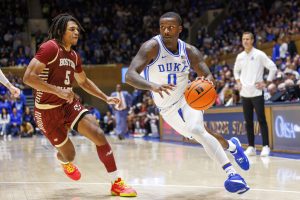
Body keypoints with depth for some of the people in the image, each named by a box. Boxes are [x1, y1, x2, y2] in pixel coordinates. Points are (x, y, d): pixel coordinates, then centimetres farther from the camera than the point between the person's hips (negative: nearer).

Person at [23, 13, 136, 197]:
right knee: (69, 155, 3)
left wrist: (106, 98, 18)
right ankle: (64, 161, 45)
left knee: (99, 135, -13)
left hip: (69, 104, 7)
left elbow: (84, 81, 25)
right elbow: (28, 77, -25)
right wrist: (57, 90, -29)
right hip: (47, 110, -6)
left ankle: (116, 183, -5)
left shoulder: (74, 56, 8)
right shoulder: (51, 47, -17)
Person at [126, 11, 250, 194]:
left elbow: (208, 75, -8)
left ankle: (232, 173, -28)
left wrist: (208, 81, -34)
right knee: (200, 134, 13)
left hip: (187, 98, 0)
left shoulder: (189, 51, -13)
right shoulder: (152, 47, -23)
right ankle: (231, 146, 45)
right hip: (167, 108, 1)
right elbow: (130, 75, -35)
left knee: (196, 130, -29)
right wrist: (152, 85, -55)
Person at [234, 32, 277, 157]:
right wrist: (238, 82, 12)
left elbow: (273, 68, -6)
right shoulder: (240, 56, 10)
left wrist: (266, 83, -9)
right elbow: (236, 70, 27)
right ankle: (251, 147, 12)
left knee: (261, 120, -6)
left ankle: (266, 147, -2)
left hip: (257, 93, -5)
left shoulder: (259, 55, -6)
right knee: (248, 121, 7)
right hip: (244, 93, 5)